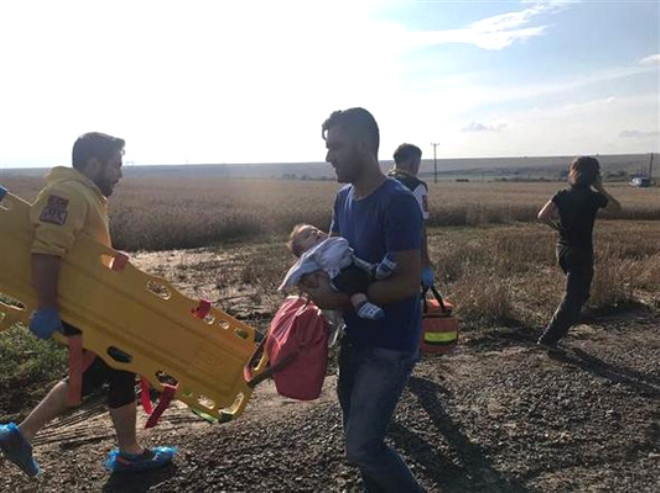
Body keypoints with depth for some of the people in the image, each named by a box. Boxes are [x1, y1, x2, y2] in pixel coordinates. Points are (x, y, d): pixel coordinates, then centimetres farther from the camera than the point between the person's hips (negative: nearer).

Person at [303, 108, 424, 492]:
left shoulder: (397, 202, -20)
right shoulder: (344, 198, 5)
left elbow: (409, 283, -22)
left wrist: (341, 298, -22)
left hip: (390, 347, -8)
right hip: (355, 338, 8)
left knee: (363, 448, -5)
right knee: (359, 439, 18)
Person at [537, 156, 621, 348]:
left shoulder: (562, 195, -2)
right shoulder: (594, 197, -12)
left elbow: (542, 215, -8)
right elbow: (616, 207, 6)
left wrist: (557, 227, 7)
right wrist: (601, 188, 7)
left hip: (563, 249, 6)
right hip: (581, 253, -5)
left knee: (578, 291, 27)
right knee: (574, 297, 1)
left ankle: (565, 325, 31)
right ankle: (548, 338, -3)